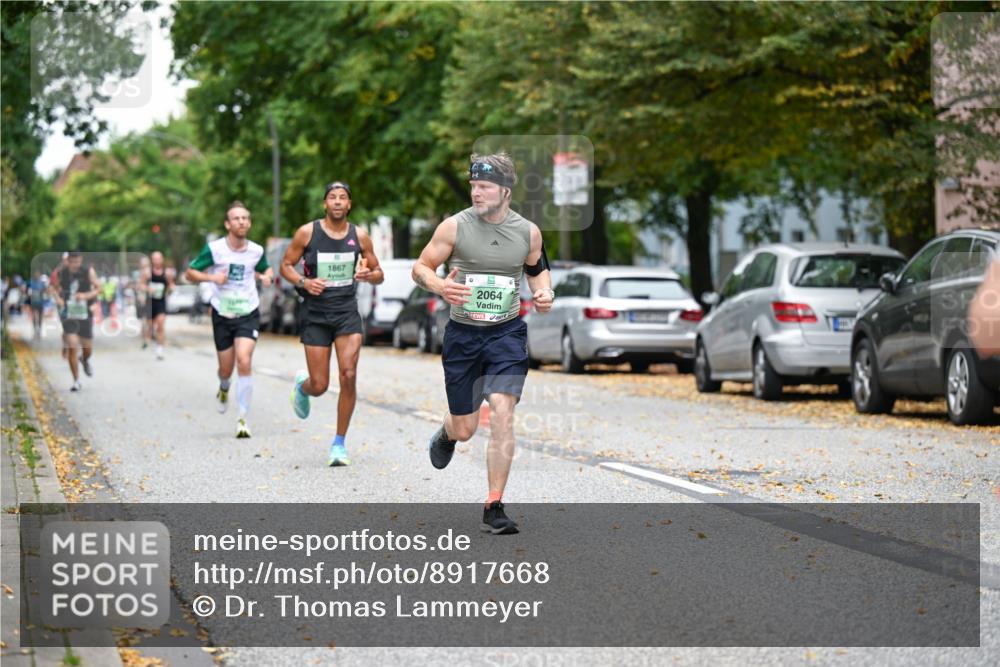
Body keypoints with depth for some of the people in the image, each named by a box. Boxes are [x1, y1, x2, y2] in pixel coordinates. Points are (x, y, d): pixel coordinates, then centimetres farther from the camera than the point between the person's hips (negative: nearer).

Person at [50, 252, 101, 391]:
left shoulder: (88, 271, -7)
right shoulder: (60, 273, -4)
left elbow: (98, 288, -5)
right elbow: (53, 286, 14)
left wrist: (86, 295, -23)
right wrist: (57, 297, -6)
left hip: (85, 314, 1)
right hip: (68, 315, -1)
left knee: (87, 348, 11)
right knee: (72, 347, -12)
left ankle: (85, 360, 49)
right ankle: (76, 381, -3)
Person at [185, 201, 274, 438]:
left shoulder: (256, 251, -2)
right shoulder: (214, 249, -9)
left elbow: (266, 269, 19)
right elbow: (190, 273, -1)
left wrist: (267, 276, -6)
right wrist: (212, 277, -20)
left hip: (248, 314, 0)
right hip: (222, 314, 0)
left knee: (244, 362, -18)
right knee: (226, 369, 9)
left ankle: (243, 419, -11)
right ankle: (224, 389, 48)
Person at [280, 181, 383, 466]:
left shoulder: (360, 236, 2)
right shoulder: (307, 233, -4)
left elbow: (379, 274, 11)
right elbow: (285, 266, 4)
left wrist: (369, 275, -13)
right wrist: (304, 282, -15)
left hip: (347, 313, 1)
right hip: (315, 314, -1)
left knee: (349, 375, -15)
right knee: (319, 386, -1)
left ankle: (339, 443, -1)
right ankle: (302, 384, 40)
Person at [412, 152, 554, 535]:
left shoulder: (528, 232, -1)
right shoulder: (454, 227, -7)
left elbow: (537, 268, 19)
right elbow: (420, 268, -1)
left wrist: (544, 293, -3)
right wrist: (439, 285, -22)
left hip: (507, 334, 0)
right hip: (462, 334, 0)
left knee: (502, 416, -16)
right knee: (465, 429, 7)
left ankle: (494, 508, -8)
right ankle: (446, 433, 48)